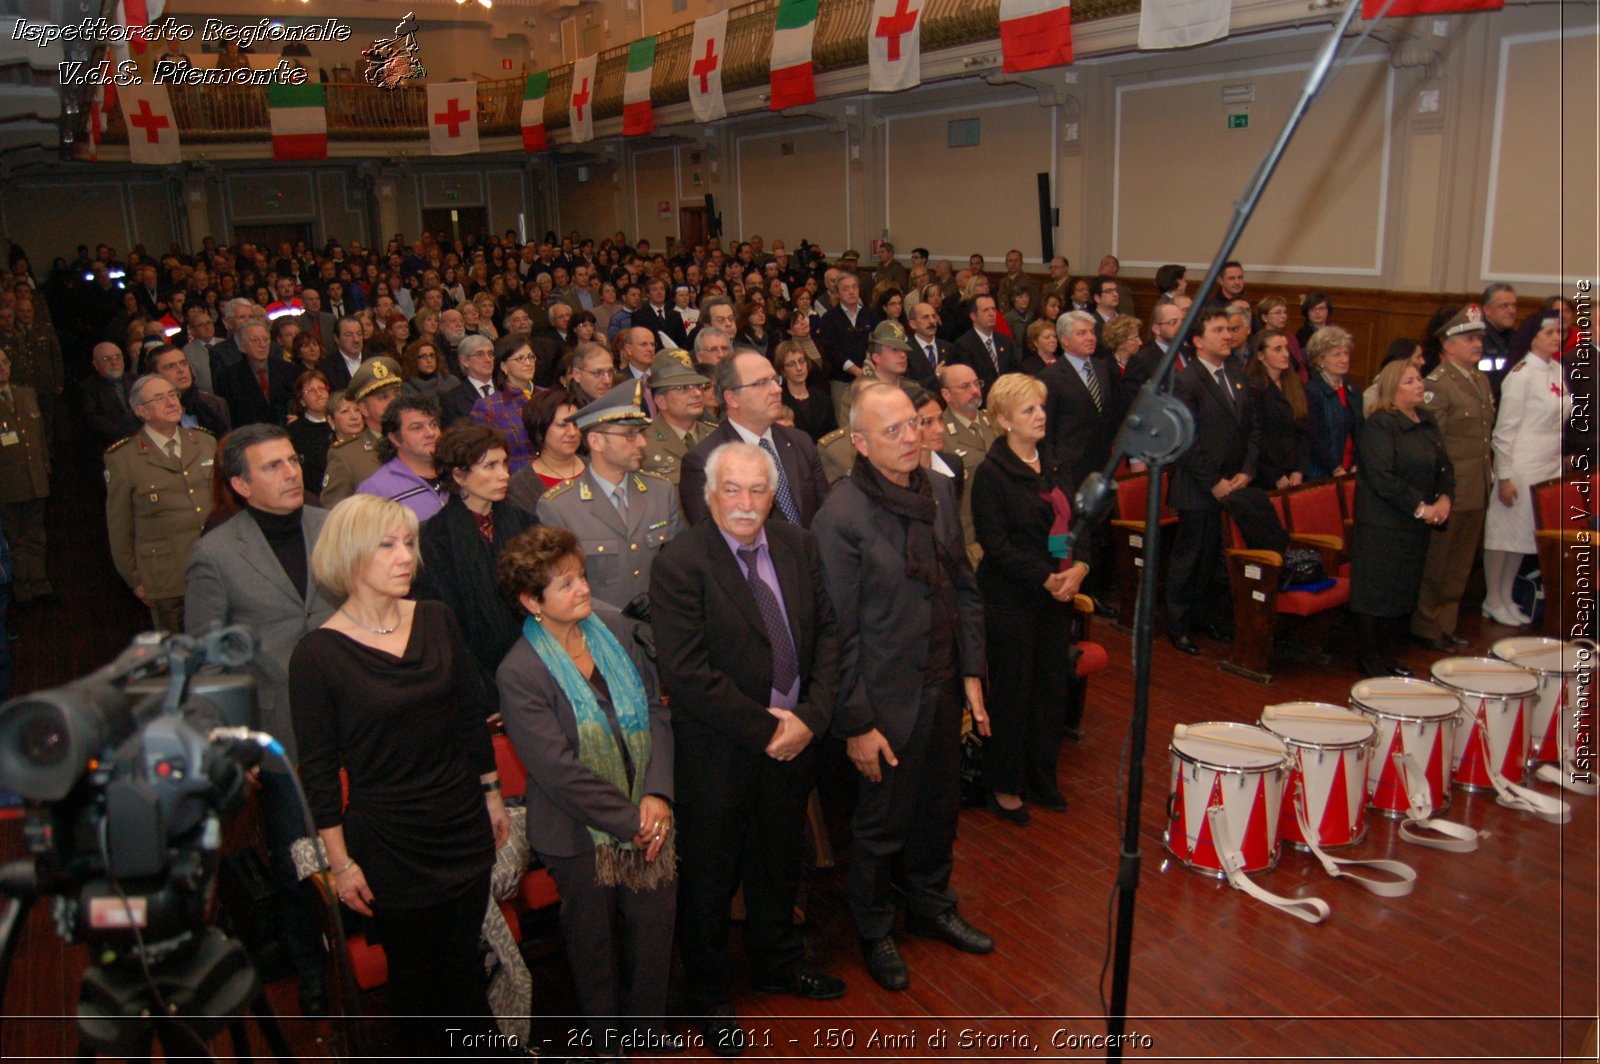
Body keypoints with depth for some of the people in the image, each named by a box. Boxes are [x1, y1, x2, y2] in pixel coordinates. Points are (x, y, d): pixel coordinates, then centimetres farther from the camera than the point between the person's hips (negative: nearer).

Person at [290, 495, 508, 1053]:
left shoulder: (437, 620, -2)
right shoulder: (317, 655, -14)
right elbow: (318, 769, -8)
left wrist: (492, 795, 12)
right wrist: (340, 862, -6)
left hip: (463, 825, 4)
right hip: (387, 844, -3)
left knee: (464, 957, 18)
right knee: (412, 970, 15)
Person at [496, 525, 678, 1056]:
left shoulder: (612, 626, -4)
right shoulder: (519, 674, -20)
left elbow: (655, 708, -2)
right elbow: (560, 772, -21)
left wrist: (658, 794, -12)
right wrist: (629, 822, -17)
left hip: (648, 819, 5)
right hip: (582, 835, -4)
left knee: (655, 923, 17)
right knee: (594, 942, 17)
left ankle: (646, 1026, 42)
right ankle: (605, 1039, 42)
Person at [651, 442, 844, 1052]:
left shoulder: (798, 547, 0)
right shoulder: (679, 565, -19)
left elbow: (826, 633, 1)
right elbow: (687, 672, -24)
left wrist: (811, 717, -12)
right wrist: (763, 728, -20)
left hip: (793, 742, 5)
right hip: (718, 754, -5)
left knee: (779, 863, 25)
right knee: (709, 880, 13)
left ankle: (779, 964, 49)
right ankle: (708, 995, 37)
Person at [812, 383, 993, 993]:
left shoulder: (940, 490, 0)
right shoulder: (841, 517, -21)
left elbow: (964, 587, 9)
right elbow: (838, 632, -17)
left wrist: (971, 673, 7)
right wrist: (856, 725, -15)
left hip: (943, 688, 6)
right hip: (888, 700, -6)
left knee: (940, 809, 22)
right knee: (882, 826, 13)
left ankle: (931, 907, 47)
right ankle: (874, 932, 37)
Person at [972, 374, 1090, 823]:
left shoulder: (1056, 467, 10)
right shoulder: (991, 473, -11)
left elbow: (1079, 521, 11)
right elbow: (997, 543, -16)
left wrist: (1079, 567, -7)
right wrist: (1047, 579, -19)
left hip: (1058, 597, 7)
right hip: (1011, 600, -6)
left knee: (1052, 686, 12)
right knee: (1012, 692, 3)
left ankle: (1042, 778, 27)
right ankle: (1005, 786, 19)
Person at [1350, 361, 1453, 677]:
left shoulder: (1427, 421, 13)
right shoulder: (1379, 424, -12)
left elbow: (1444, 466, 17)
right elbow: (1382, 477, -19)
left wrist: (1444, 497, -2)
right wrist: (1420, 507, -17)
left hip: (1415, 526, 8)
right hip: (1382, 525, -8)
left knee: (1405, 592, 11)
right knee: (1378, 593, -2)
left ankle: (1388, 657, 22)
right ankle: (1372, 662, 9)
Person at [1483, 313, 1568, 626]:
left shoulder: (1557, 371, 9)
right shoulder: (1521, 374, -12)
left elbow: (1561, 417, 19)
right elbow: (1505, 428, -13)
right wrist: (1504, 476, -15)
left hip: (1550, 468, 7)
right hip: (1521, 468, -7)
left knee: (1525, 535, 12)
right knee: (1505, 533, 1)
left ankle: (1506, 599, 22)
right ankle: (1492, 601, 13)